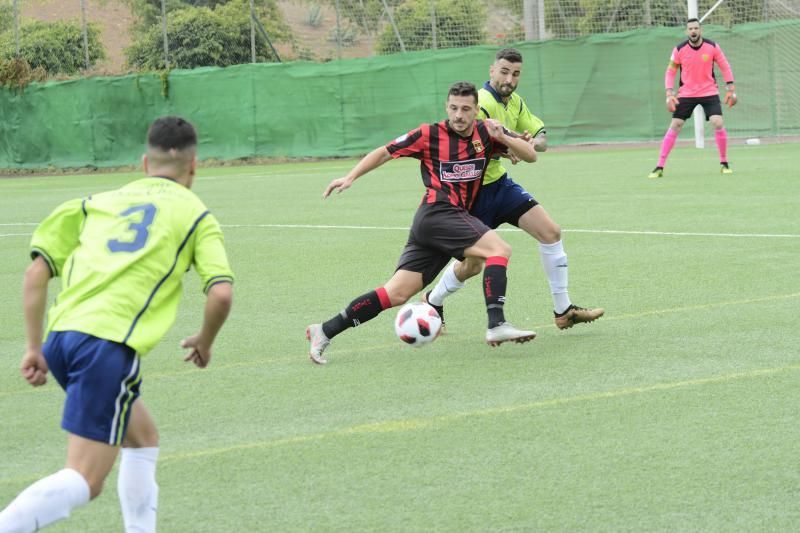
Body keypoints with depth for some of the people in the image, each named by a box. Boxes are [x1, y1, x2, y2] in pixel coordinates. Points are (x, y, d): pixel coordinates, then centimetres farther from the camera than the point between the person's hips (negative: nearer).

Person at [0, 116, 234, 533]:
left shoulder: (98, 202, 23)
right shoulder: (195, 214, 12)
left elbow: (36, 274, 15)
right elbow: (221, 293, -1)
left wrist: (34, 347, 17)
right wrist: (205, 341, 18)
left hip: (61, 336, 6)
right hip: (111, 343, -6)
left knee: (142, 438, 27)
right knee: (84, 482, -10)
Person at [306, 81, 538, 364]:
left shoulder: (485, 133, 9)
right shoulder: (430, 135, -1)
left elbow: (530, 155, 4)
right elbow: (385, 152, 7)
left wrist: (503, 137, -13)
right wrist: (350, 177, -1)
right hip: (437, 213, -5)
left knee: (396, 294, 1)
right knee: (499, 249, -22)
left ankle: (325, 331, 4)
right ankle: (496, 325, -28)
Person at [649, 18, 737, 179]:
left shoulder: (712, 47, -7)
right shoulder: (679, 50, -7)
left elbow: (725, 67, 4)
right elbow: (670, 71, 1)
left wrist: (731, 89, -1)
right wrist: (669, 94, -10)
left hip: (709, 93, 0)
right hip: (686, 94, 0)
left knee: (718, 123, -17)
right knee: (674, 126, -7)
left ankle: (724, 163, 1)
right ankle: (660, 167, -3)